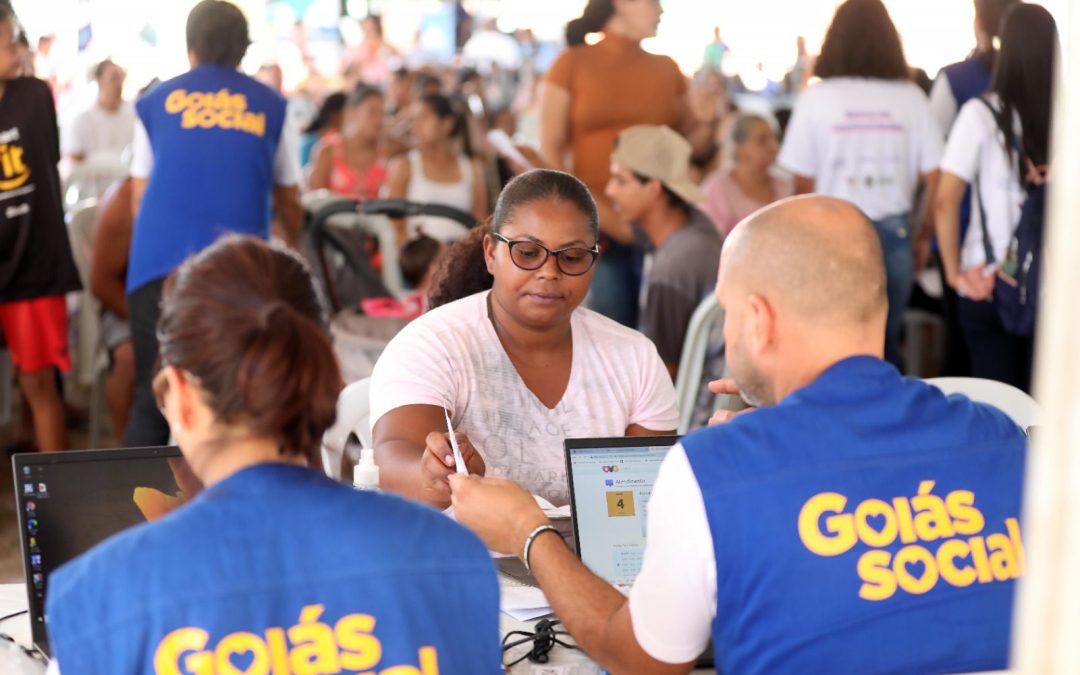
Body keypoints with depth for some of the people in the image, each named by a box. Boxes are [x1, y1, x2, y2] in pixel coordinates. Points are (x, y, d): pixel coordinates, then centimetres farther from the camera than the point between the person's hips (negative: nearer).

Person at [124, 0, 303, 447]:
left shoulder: (157, 101, 15)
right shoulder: (271, 108, 14)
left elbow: (139, 196, 18)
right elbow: (288, 201, 22)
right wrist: (291, 250, 41)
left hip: (160, 260, 1)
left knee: (152, 397, 5)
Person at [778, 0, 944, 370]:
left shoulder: (816, 98, -6)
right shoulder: (911, 98, -1)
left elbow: (803, 183, -6)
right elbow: (933, 178, 1)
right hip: (894, 234, 2)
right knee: (885, 344, 13)